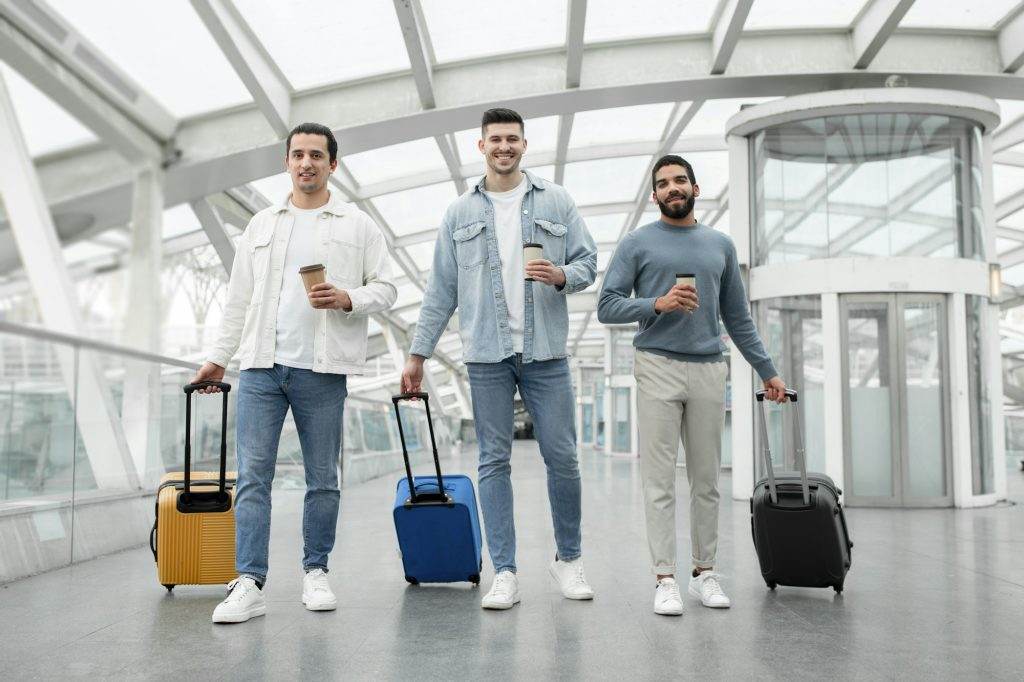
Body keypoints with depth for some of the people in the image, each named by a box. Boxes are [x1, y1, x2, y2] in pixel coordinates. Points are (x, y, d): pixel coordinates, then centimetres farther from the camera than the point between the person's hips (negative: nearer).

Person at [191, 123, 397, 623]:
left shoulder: (358, 225, 7)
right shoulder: (262, 224, 15)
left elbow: (385, 289, 5)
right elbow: (239, 298, 16)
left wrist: (349, 299, -14)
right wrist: (219, 358, 13)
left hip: (321, 370, -2)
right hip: (261, 366, 2)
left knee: (322, 479, 6)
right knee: (253, 475, -4)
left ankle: (316, 572, 20)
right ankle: (249, 584, -2)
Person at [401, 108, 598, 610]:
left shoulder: (556, 201, 8)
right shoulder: (460, 213, 10)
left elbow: (588, 261, 7)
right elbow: (441, 290, 9)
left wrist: (561, 276, -15)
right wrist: (418, 352, 5)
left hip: (545, 351, 0)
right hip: (487, 355, 1)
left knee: (562, 458, 2)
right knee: (494, 461, 2)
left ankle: (569, 558, 22)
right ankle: (505, 573, 9)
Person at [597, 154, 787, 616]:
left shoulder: (721, 246, 14)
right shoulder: (637, 244, 3)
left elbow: (737, 317, 17)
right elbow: (607, 306, -3)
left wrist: (767, 371, 14)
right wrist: (657, 304, -18)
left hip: (709, 371, 4)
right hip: (659, 370, -3)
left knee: (706, 479, 8)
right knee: (660, 480, -3)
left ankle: (704, 571, 18)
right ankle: (665, 579, 2)